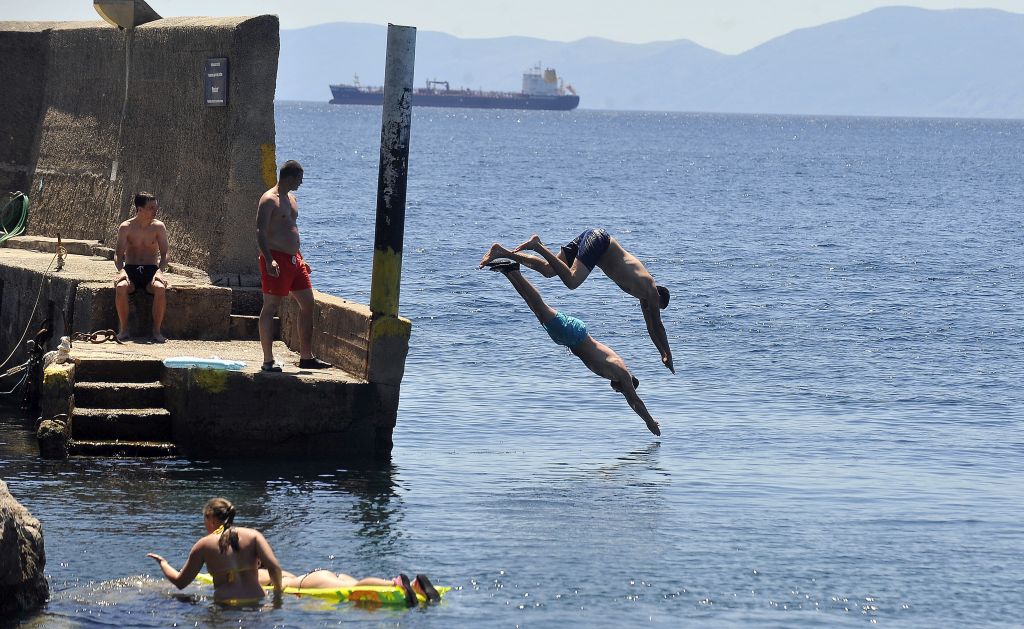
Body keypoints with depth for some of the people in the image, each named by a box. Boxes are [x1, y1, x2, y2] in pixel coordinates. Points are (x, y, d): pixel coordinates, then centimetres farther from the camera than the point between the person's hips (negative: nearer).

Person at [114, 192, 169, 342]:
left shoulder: (158, 227, 2)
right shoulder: (126, 227, 0)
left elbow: (164, 254, 1)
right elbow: (118, 254, -2)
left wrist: (159, 271, -19)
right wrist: (121, 270, -22)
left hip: (151, 270, 0)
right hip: (130, 269, 0)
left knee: (160, 289, -35)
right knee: (121, 288, -35)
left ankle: (156, 330, -23)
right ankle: (123, 329, -21)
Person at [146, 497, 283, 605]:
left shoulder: (204, 544, 5)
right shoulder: (253, 535, 6)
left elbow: (180, 582, 11)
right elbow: (274, 567, -7)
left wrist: (162, 563, 30)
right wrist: (277, 589, 13)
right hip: (255, 601, 2)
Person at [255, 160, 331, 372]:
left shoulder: (291, 199, 18)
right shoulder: (269, 200, -11)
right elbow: (260, 232, -19)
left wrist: (300, 259, 26)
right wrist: (269, 260, -29)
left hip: (293, 259, 9)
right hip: (276, 260, -9)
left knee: (307, 304, 8)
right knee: (270, 308, -4)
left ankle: (306, 357, 14)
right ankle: (268, 361, -2)